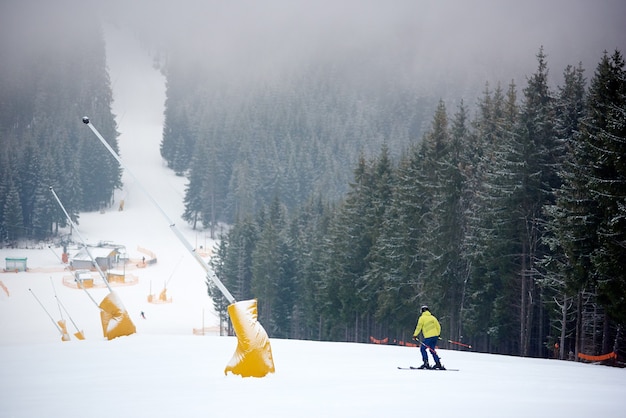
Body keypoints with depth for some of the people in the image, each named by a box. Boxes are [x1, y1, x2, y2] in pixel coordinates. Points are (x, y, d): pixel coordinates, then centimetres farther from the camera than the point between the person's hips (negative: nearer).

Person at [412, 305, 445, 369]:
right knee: (432, 350, 16)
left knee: (422, 348, 4)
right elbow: (438, 327, 17)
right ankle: (438, 364, 9)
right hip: (435, 336, 6)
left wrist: (415, 335, 2)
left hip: (428, 337, -6)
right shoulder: (432, 317, 14)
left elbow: (419, 327, -6)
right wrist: (438, 334, 30)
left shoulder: (422, 318, -2)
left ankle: (426, 363, -7)